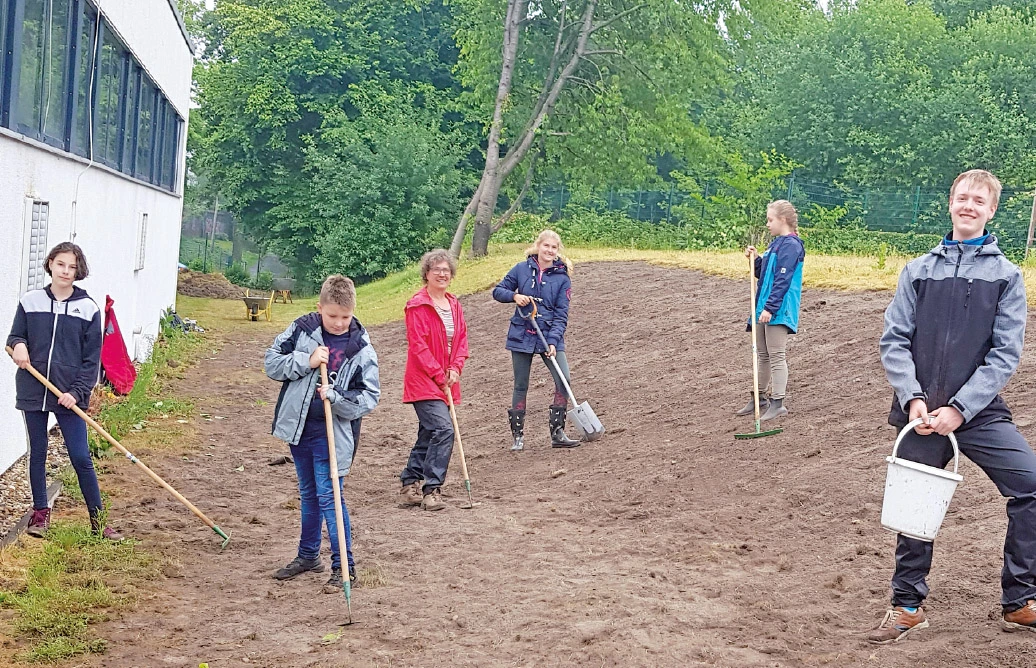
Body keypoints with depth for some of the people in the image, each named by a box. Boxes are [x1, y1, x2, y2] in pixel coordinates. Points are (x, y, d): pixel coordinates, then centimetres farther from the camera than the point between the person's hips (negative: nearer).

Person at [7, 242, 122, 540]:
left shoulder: (88, 308, -3)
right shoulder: (30, 302, 2)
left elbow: (91, 359, -2)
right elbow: (15, 336, 11)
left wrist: (78, 392, -12)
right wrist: (19, 345, -13)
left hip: (69, 395, -2)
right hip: (33, 391, 2)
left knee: (81, 457, -3)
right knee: (37, 454, 12)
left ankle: (97, 519, 7)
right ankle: (40, 513, 25)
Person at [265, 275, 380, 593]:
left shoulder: (361, 349, -9)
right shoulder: (301, 330, -3)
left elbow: (370, 396, -8)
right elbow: (272, 362, -3)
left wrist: (336, 397, -23)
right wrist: (306, 361, -16)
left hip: (334, 432, -4)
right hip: (298, 425, 4)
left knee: (329, 495, -8)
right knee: (308, 493, 18)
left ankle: (344, 566, 1)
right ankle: (308, 555, 33)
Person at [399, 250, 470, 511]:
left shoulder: (454, 305, 12)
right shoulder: (417, 306, -11)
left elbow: (461, 339, 13)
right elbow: (418, 345, -15)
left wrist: (455, 368, -3)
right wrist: (439, 376, -14)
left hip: (445, 380, 8)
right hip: (423, 380, -8)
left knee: (429, 434, 13)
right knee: (443, 429, -20)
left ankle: (410, 485, 25)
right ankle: (431, 490, -15)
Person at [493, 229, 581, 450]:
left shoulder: (562, 278, -2)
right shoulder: (521, 269, 0)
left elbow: (561, 315, -5)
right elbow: (498, 291, 7)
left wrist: (553, 341, -16)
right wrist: (514, 296, -14)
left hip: (550, 337, 0)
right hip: (521, 336, 0)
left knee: (563, 380, -12)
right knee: (521, 386, 6)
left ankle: (557, 433, -2)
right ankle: (518, 436, 17)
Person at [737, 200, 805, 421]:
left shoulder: (791, 245, -13)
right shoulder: (776, 243, 17)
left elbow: (783, 280, -20)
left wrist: (770, 308, -24)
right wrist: (756, 259, 6)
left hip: (778, 311, -10)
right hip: (765, 308, 10)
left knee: (776, 356, -8)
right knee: (763, 355, 17)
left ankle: (777, 403, -6)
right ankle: (759, 398, 27)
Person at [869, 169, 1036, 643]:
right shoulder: (919, 270, 7)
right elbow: (894, 340, 4)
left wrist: (959, 408, -13)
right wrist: (913, 399, -11)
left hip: (978, 411, -1)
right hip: (920, 412, 1)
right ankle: (907, 605, 25)